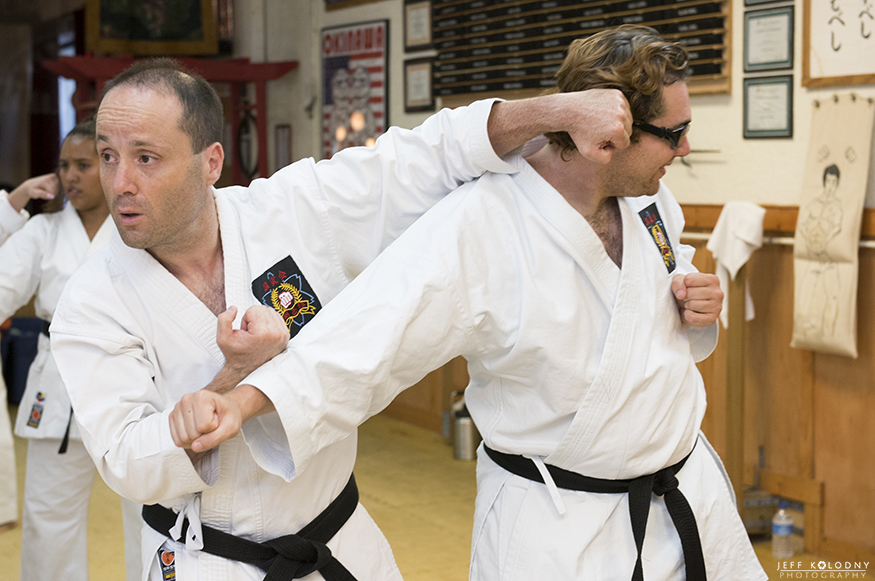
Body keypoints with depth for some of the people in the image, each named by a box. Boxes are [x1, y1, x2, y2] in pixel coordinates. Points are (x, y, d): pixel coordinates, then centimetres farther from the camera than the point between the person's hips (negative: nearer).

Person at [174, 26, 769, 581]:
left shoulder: (649, 195, -2)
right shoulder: (477, 228, -26)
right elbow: (366, 337, -32)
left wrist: (697, 307, -5)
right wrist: (240, 401, -44)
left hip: (689, 490, 7)